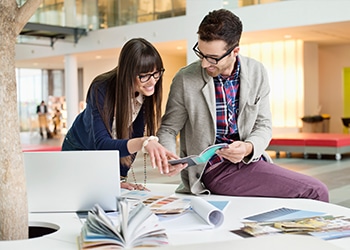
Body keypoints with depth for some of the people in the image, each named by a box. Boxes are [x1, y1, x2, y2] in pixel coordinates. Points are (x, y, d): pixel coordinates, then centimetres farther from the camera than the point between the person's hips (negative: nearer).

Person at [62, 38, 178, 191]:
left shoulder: (147, 92, -22)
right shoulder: (102, 90, -35)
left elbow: (134, 137, -16)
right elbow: (101, 144, -45)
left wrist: (121, 178, -23)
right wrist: (144, 143, -62)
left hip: (111, 155, 3)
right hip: (79, 149, -3)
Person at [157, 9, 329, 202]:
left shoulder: (257, 72, 1)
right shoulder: (185, 80, -9)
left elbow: (263, 126, 6)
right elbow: (168, 129, 2)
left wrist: (249, 148, -16)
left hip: (251, 161, 5)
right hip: (214, 170, -4)